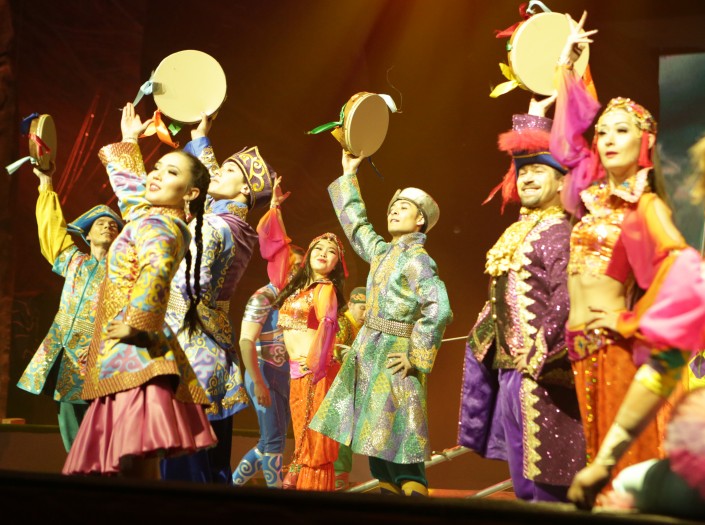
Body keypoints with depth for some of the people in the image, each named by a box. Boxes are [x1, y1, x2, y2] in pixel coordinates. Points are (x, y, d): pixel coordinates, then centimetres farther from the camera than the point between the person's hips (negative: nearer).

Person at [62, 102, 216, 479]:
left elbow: (156, 270, -30)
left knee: (137, 465, -18)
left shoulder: (158, 225, -7)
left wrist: (135, 322, -26)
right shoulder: (148, 215, 19)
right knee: (130, 468, 5)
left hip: (134, 354, -9)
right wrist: (128, 143, 54)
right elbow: (128, 181, 42)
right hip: (123, 357, 9)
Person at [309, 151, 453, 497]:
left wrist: (415, 356, -19)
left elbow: (439, 310, -22)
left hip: (393, 358, -9)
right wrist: (349, 176, 32)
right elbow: (356, 225, 30)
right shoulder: (382, 251, 14)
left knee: (397, 438, -11)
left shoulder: (416, 260, -11)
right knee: (377, 435, 10)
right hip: (368, 352, 9)